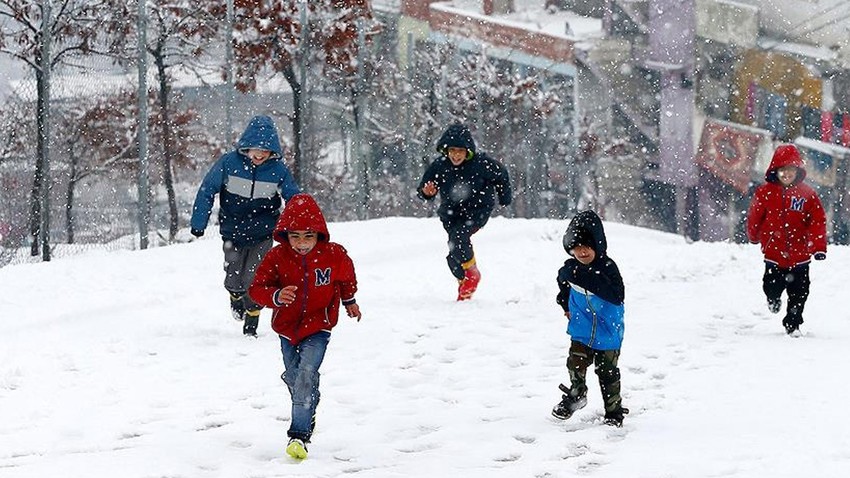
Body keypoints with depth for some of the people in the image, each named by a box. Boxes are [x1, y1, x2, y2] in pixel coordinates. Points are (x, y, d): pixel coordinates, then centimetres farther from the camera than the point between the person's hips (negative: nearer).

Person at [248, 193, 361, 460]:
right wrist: (276, 296, -35)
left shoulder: (334, 255, -13)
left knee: (306, 375, -20)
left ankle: (299, 434, -21)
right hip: (288, 327, 3)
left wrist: (349, 301, 26)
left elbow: (346, 277, 10)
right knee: (293, 377, 17)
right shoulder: (276, 257, -14)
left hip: (318, 328, -3)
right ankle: (308, 414, 45)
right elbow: (257, 288, -14)